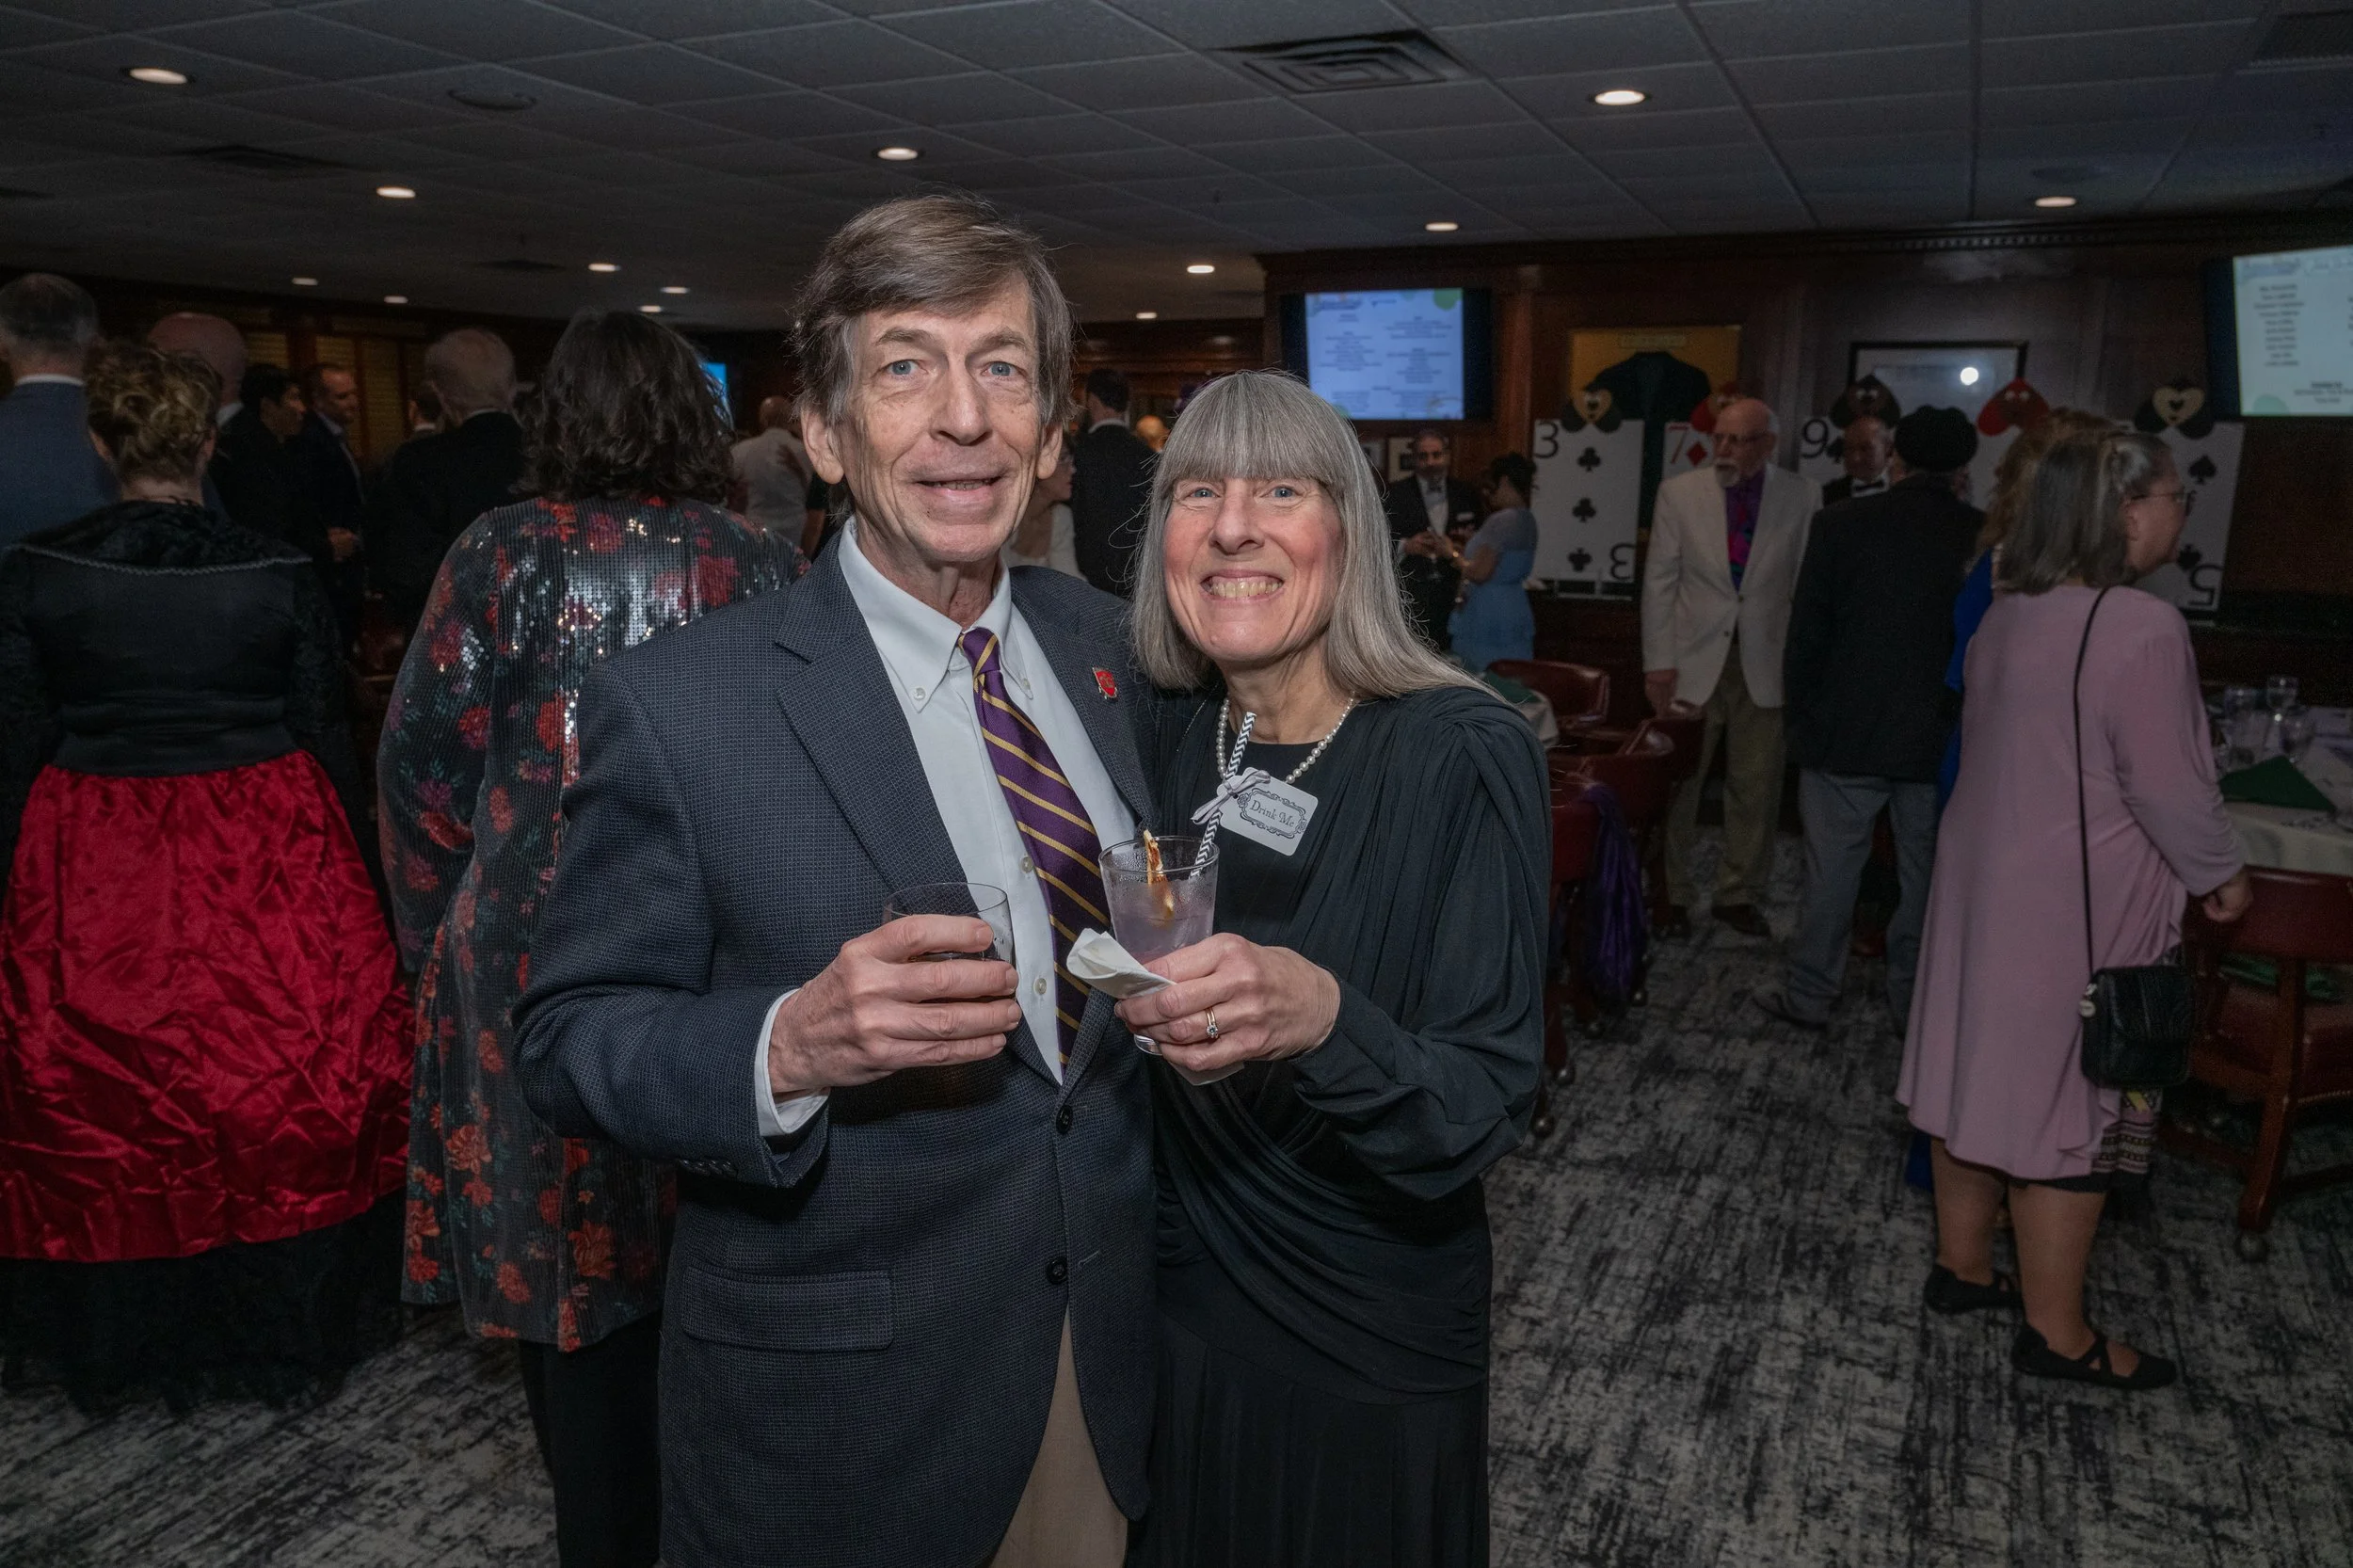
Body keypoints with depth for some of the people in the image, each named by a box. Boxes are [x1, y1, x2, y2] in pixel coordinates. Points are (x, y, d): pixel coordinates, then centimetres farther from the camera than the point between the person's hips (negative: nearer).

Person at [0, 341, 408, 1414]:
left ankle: (114, 1341, 31)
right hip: (267, 863, 0)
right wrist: (346, 869, 11)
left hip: (90, 878, 1)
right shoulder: (280, 573, -6)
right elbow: (328, 739, 0)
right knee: (287, 1099, 11)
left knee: (100, 1117, 15)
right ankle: (288, 1323, 24)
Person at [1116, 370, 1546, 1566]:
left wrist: (1322, 1018, -40)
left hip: (1371, 1352, -4)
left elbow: (1484, 1118, -23)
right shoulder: (1171, 740, -6)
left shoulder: (1461, 758, -20)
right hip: (1176, 1304, 4)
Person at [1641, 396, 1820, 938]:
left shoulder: (1803, 497, 1)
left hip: (1766, 664, 1)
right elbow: (1659, 582, 2)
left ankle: (1739, 894, 23)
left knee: (1756, 789, 7)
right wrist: (1658, 662, -4)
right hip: (1694, 662, 0)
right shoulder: (1679, 493, 1)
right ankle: (1671, 894, 17)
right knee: (1677, 784, 2)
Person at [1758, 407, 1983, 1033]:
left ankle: (1810, 996, 16)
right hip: (1942, 740, 2)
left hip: (1845, 731, -2)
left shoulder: (1840, 524, -8)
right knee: (1926, 875, 12)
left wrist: (1801, 713, 5)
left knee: (1832, 870, 7)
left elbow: (1806, 631, -5)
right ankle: (1914, 1004, 22)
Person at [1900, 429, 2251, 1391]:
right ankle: (2055, 1332, 16)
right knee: (2071, 1099, 3)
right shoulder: (2141, 629, -21)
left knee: (1982, 1068, 16)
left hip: (1983, 879, 8)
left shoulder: (2007, 616, 3)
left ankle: (1961, 1265, 31)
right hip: (2080, 909, -8)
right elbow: (2169, 788, -18)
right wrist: (2220, 874, -2)